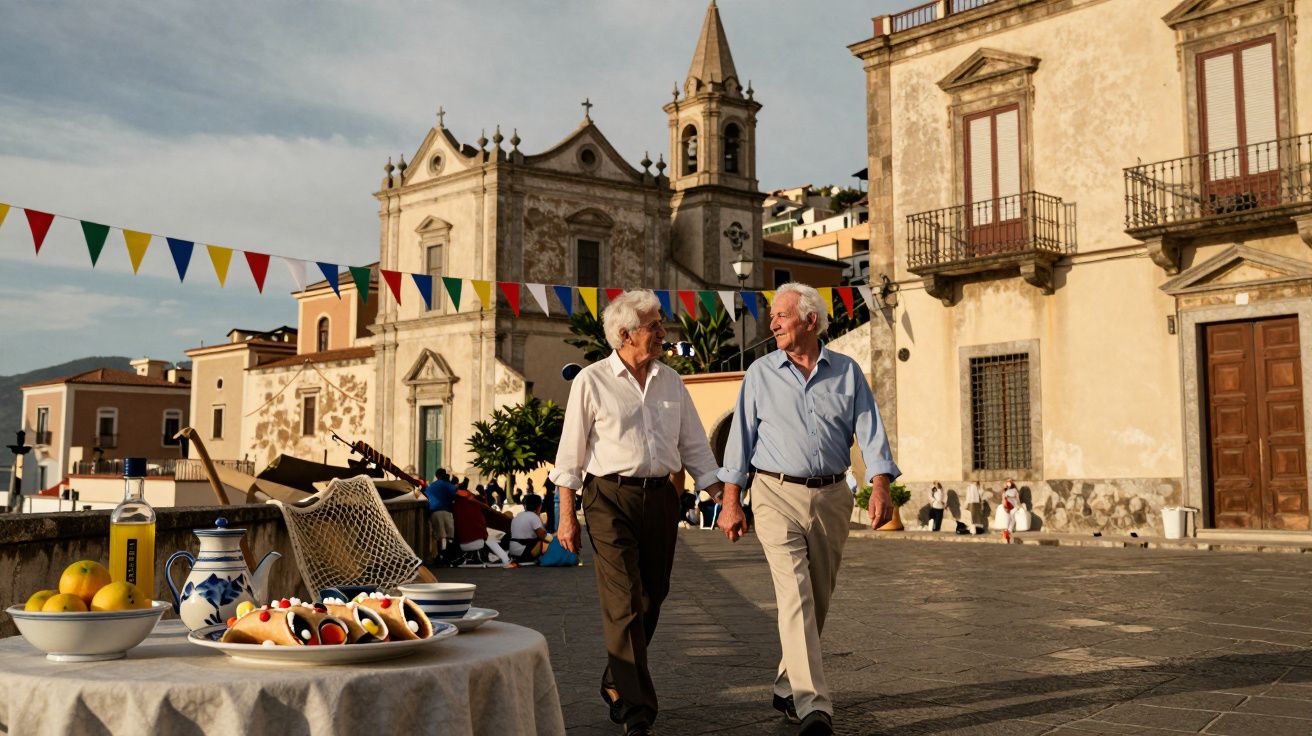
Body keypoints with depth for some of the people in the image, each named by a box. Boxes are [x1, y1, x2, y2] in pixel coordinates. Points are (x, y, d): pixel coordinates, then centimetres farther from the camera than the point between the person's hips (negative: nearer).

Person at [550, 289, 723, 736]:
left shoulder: (670, 381, 11)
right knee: (624, 603, -9)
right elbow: (571, 453, -1)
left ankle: (616, 685, 32)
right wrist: (566, 515, -5)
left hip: (660, 497, 5)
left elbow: (694, 446, 14)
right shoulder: (591, 381, -2)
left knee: (650, 601, 11)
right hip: (611, 498, -5)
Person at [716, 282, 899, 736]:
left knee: (817, 601, 10)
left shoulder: (847, 372, 7)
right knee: (795, 596, -14)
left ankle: (788, 687, 27)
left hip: (831, 496, 3)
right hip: (778, 494, -2)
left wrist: (880, 487, -13)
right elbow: (741, 439, 5)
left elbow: (870, 431, 1)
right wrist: (731, 501, 0)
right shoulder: (760, 374, 5)